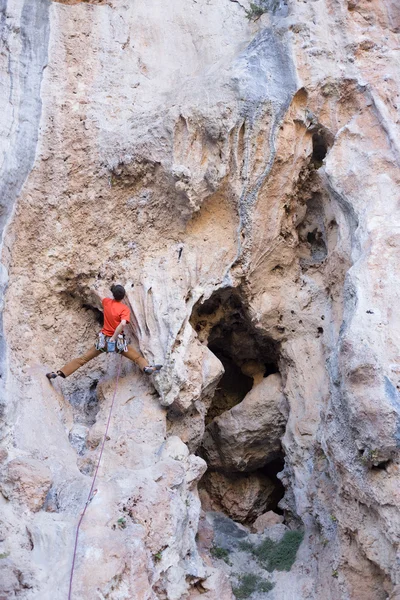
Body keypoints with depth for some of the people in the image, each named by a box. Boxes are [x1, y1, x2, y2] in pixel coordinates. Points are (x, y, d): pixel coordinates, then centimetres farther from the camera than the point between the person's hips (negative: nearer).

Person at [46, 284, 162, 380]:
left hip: (104, 339, 3)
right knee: (137, 357, 1)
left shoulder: (106, 301, 2)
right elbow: (123, 324, -29)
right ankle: (146, 367, -28)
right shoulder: (125, 309, -12)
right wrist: (114, 338, -24)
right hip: (117, 340, -3)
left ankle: (61, 372, 1)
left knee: (83, 358, 8)